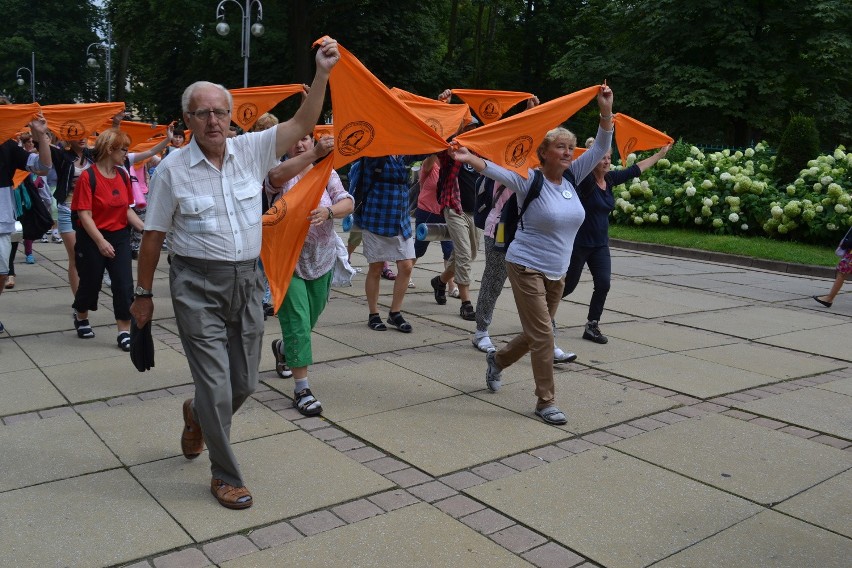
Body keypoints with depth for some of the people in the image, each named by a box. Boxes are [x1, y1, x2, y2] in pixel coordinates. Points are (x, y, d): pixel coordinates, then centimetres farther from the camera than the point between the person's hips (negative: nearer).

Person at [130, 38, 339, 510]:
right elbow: (152, 236, -1)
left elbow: (302, 124, -1)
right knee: (216, 385, -3)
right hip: (198, 285, -4)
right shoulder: (173, 169, -6)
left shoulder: (250, 150, 2)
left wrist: (322, 73, -11)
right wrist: (143, 294, 3)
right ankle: (225, 476, 18)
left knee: (245, 383, 13)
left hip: (246, 280, 4)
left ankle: (197, 415, 47)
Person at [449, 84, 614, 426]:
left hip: (557, 272, 7)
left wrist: (606, 111, -5)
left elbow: (600, 149, 4)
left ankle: (498, 360, 43)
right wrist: (468, 157, -45)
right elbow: (498, 171, -27)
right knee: (542, 335, -6)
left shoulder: (571, 178, 4)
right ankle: (546, 402, 7)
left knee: (536, 334, 15)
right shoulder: (531, 181, -12)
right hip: (526, 267, -7)